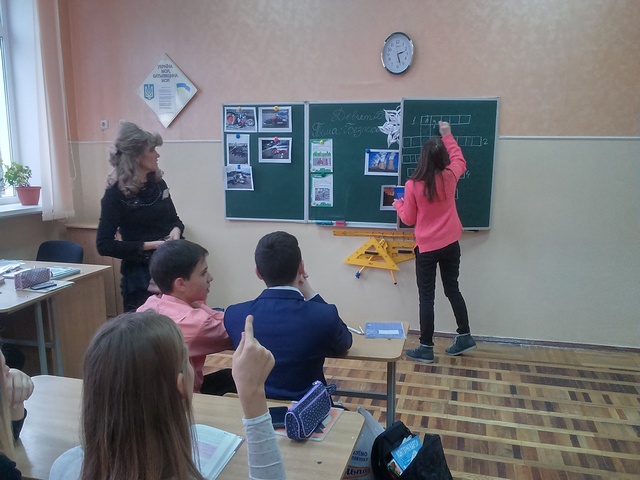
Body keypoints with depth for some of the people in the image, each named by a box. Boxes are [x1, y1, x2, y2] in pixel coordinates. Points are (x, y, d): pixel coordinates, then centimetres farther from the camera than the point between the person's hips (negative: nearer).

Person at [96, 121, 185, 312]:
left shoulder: (158, 183, 5)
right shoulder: (116, 193, -11)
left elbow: (174, 219, 17)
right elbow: (104, 245, -13)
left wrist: (176, 230, -6)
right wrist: (147, 246, -19)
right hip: (139, 274, -5)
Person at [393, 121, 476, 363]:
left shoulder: (413, 185, -14)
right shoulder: (449, 177, -6)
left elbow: (409, 219, -4)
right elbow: (460, 160, 19)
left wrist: (398, 205, 16)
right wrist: (447, 135, 27)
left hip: (426, 248, -4)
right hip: (451, 245, 4)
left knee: (426, 297, 4)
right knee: (452, 289, 19)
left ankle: (426, 348, 11)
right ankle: (465, 336, 27)